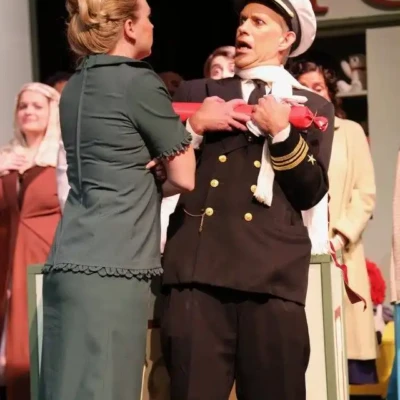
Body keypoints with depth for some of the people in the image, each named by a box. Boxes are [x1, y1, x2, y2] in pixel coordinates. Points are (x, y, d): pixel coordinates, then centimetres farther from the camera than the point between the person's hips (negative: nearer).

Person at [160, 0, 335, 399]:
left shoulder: (312, 107, 16)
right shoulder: (196, 94, 19)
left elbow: (311, 193, 5)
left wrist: (281, 132, -5)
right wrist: (195, 126, -1)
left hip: (272, 272, -1)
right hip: (198, 266, 1)